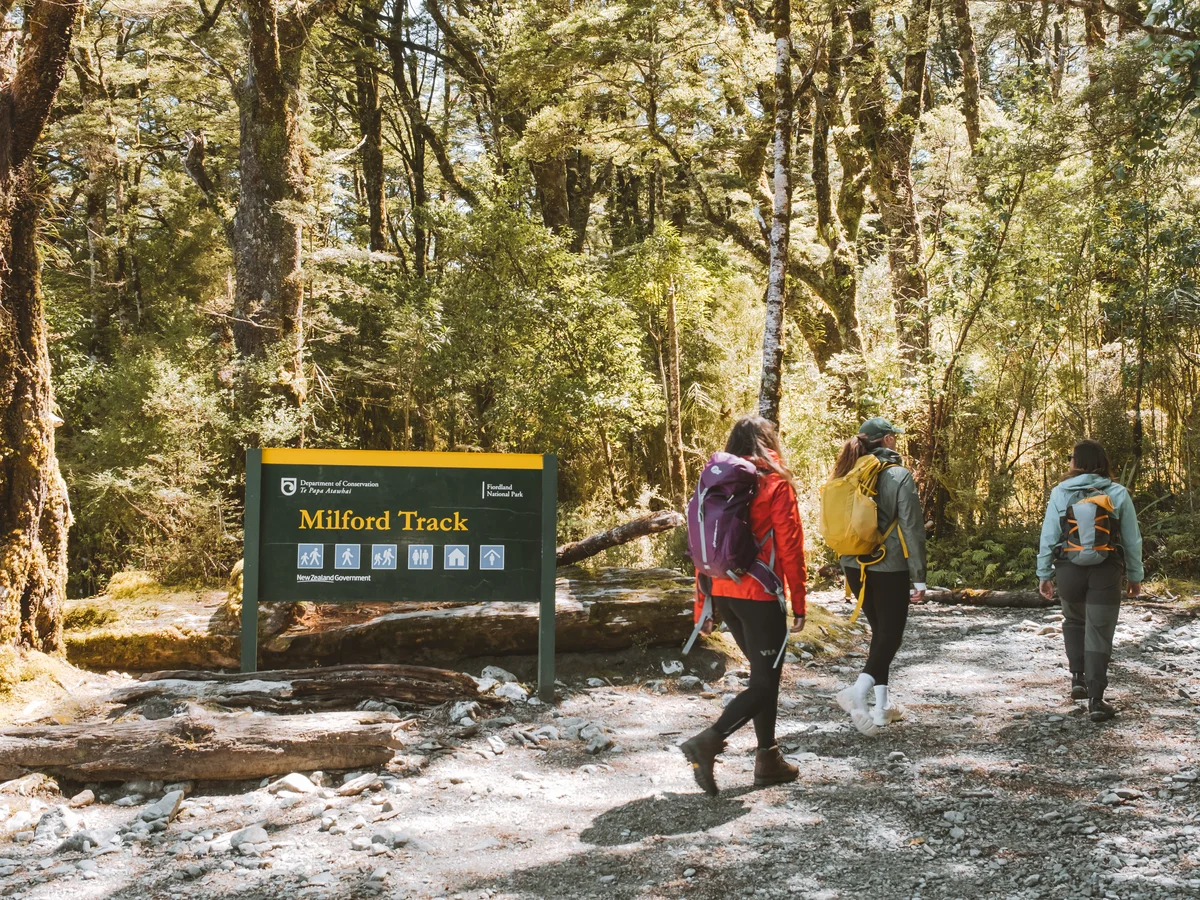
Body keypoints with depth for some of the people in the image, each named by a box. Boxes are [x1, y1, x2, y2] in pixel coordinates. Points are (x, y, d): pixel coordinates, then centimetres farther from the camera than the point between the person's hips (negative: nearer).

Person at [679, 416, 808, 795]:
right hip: (761, 595, -6)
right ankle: (708, 741, -18)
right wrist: (798, 603, -3)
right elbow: (790, 548, -9)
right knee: (765, 683, -1)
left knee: (764, 673, 19)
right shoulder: (776, 484, -6)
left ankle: (768, 758, 22)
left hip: (723, 593, 6)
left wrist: (702, 605, 15)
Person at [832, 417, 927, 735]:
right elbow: (913, 529, -12)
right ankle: (858, 691, -22)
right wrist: (919, 577, -7)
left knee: (879, 632, 18)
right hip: (889, 567, -6)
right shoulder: (899, 476, -10)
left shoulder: (851, 475, 5)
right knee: (891, 634, 1)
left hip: (855, 565, 6)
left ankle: (882, 705, 18)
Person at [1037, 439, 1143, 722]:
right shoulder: (1118, 494, -1)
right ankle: (1095, 700, -3)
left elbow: (1048, 537, -3)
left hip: (1070, 570, 1)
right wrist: (1135, 575, 14)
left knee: (1074, 621, 26)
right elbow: (1132, 539, 3)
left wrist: (1044, 574, 6)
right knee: (1099, 633, 2)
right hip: (1106, 572, -1)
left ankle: (1078, 678, 20)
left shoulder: (1060, 494, -3)